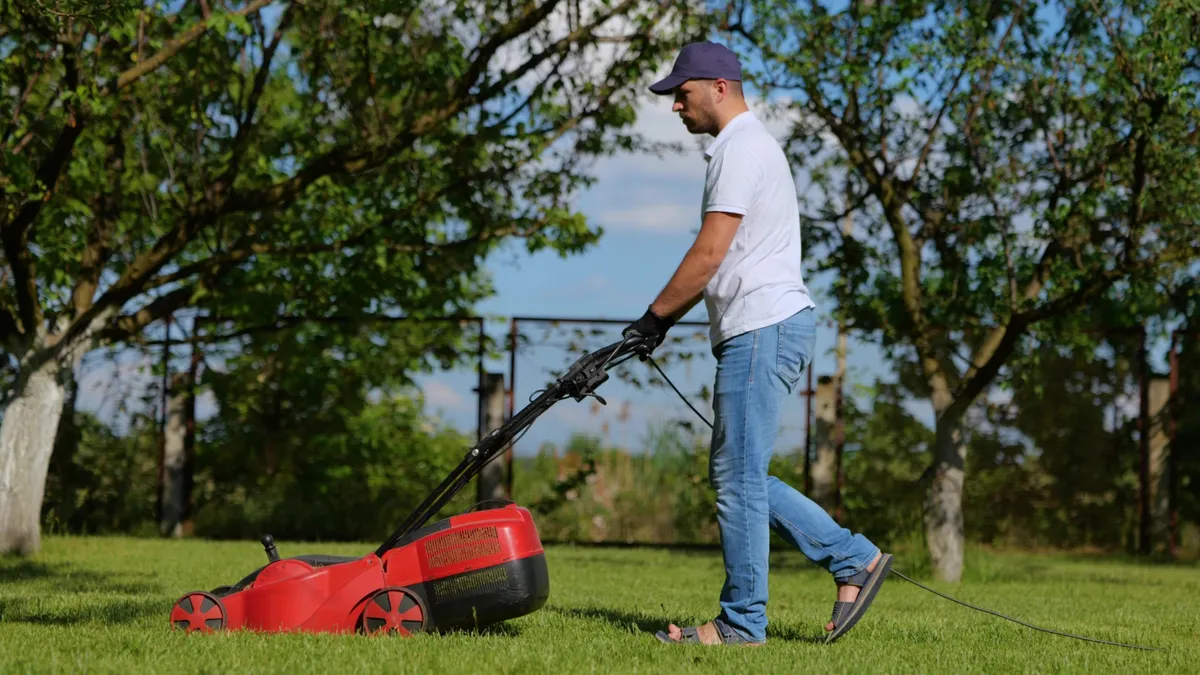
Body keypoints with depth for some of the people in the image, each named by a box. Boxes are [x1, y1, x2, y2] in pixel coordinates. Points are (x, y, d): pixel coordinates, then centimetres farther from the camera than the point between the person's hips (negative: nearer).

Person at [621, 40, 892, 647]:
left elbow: (710, 253, -16)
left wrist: (655, 317, -7)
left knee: (738, 477, -7)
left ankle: (741, 623, -2)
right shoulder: (746, 145, 23)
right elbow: (719, 265, 25)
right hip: (759, 329, 11)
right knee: (735, 476, 12)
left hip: (764, 325, -11)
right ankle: (853, 559, 11)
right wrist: (667, 318, 18)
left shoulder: (742, 148, -10)